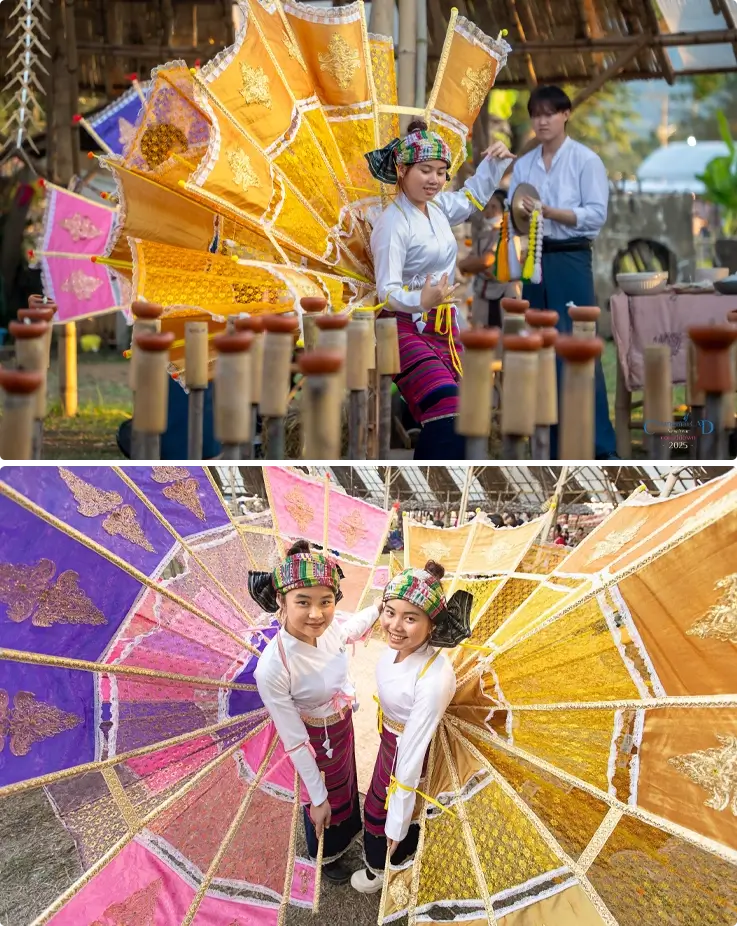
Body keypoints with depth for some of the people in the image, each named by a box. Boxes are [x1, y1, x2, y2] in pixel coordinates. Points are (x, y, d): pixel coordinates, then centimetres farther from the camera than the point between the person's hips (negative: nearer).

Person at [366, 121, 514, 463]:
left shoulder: (438, 207, 8)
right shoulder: (392, 223, -16)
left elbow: (473, 196, 31)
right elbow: (388, 291, -22)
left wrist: (495, 162, 16)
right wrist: (421, 300, -41)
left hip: (444, 326, 9)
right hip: (406, 329, -9)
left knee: (456, 418, 7)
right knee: (446, 421, -28)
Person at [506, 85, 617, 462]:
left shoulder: (585, 160, 0)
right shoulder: (523, 165, 14)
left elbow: (596, 215, -9)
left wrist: (549, 212, -19)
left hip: (570, 261, -5)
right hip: (534, 261, 5)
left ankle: (601, 446, -10)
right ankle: (552, 443, 13)